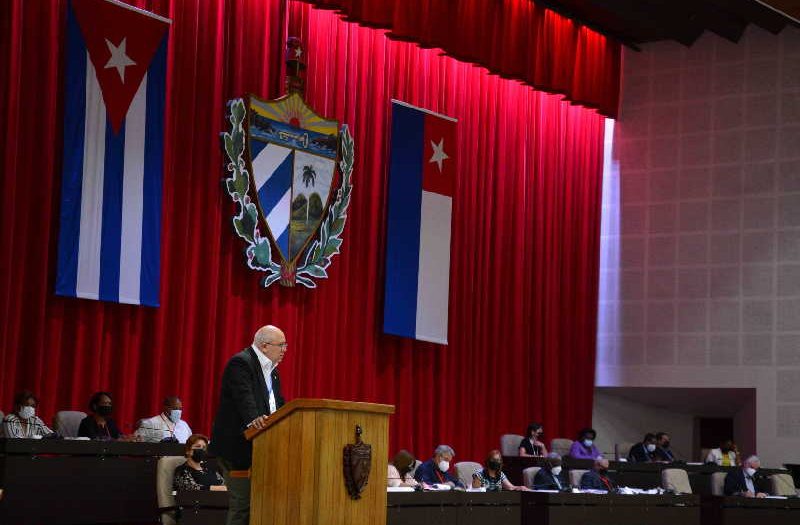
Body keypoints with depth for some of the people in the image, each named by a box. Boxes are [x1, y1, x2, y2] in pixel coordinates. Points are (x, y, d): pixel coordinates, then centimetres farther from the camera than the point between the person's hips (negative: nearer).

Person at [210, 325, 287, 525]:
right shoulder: (240, 363, -11)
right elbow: (244, 397, -27)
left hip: (259, 446, 9)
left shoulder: (271, 369, 19)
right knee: (242, 504, -10)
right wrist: (253, 420, -43)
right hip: (238, 446, -9)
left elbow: (279, 404, 17)